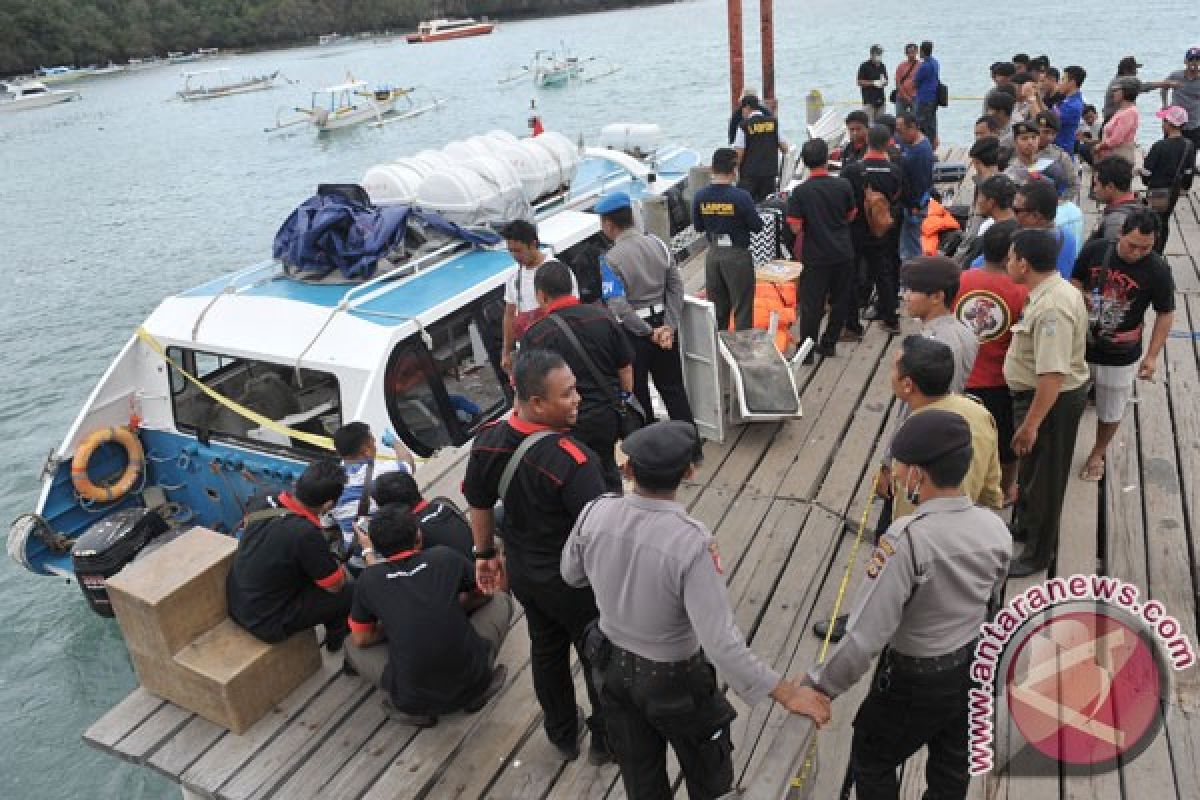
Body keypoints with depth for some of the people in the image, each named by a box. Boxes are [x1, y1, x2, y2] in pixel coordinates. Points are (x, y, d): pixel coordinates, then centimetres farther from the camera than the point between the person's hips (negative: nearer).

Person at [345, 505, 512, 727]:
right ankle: (479, 688, 11)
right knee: (500, 600, 21)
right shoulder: (446, 557, -1)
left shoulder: (368, 579, -1)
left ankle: (413, 708, 10)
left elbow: (361, 639, 12)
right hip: (469, 683, 0)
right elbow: (484, 595, 16)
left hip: (413, 697, 0)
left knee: (353, 647, 24)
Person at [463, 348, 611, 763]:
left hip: (523, 573, 6)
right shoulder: (572, 459, -34)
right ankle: (606, 740, 40)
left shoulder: (488, 439, -13)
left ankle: (562, 736, 47)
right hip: (575, 581, -6)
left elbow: (478, 503, 1)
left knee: (546, 651, 26)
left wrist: (486, 554, 15)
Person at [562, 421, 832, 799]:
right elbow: (721, 643, -34)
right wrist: (787, 693, -25)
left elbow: (571, 574, -1)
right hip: (673, 677, -4)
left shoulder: (595, 513, -21)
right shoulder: (691, 543, -35)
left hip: (613, 664, 4)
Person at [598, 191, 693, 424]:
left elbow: (618, 307, -22)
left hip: (633, 332, -5)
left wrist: (649, 333, -15)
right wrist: (669, 327, -4)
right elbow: (676, 286, -1)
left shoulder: (611, 259, -17)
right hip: (663, 325, 6)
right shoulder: (658, 244, 0)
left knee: (638, 395, 10)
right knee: (673, 388, 17)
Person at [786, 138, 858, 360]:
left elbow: (796, 227, -12)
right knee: (840, 302, 16)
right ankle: (829, 344, 24)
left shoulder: (800, 192, -13)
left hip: (816, 256, -2)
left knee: (811, 305, 4)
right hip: (843, 253, 3)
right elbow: (850, 216, 7)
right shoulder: (843, 186, -5)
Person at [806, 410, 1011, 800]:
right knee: (952, 763, 28)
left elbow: (866, 634, -34)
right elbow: (987, 598, 4)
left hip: (914, 680, -6)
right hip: (972, 665, 6)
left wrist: (820, 686, -21)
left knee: (871, 760, 20)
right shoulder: (994, 528, -14)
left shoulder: (907, 538, -35)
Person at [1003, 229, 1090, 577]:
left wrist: (1030, 424, -31)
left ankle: (1038, 553, 27)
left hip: (1052, 401, -10)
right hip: (1039, 393, 10)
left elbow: (1053, 375, -35)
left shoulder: (1052, 306, -31)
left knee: (1044, 478, 9)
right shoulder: (1051, 290, 2)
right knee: (1029, 468, 27)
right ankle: (1024, 525, 49)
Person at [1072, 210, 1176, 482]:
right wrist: (1080, 297, -15)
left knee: (1110, 411, 16)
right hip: (1081, 346, 1)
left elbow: (1165, 314, -5)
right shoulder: (1094, 251, -12)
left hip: (1120, 357, -1)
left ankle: (1097, 454, 39)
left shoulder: (1158, 271, -16)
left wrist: (1152, 356, -8)